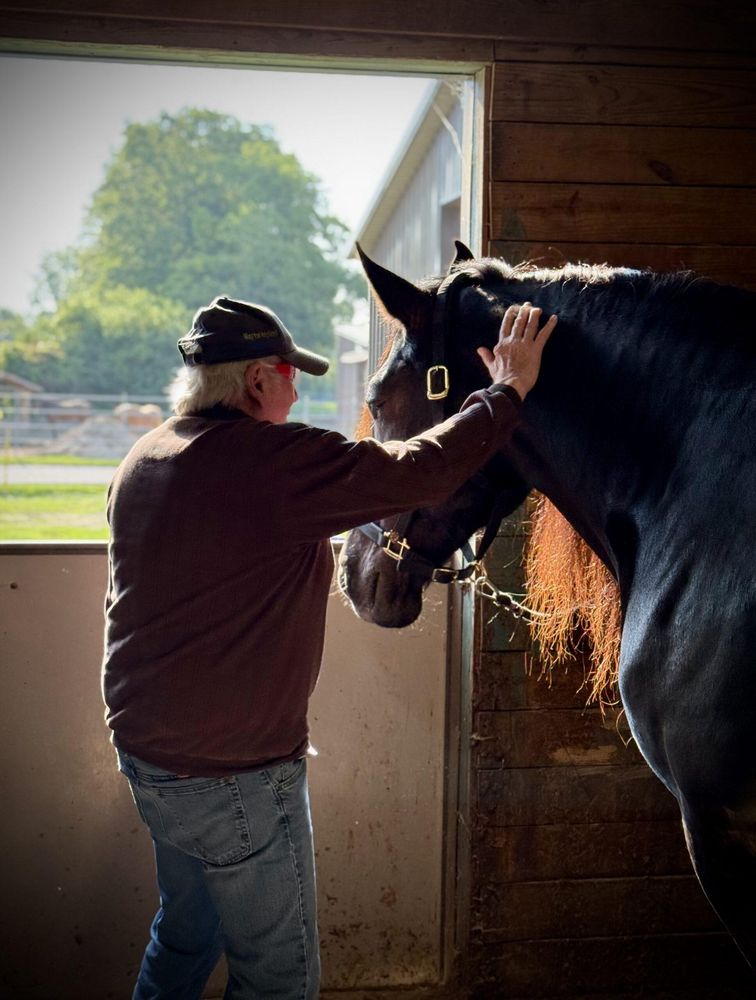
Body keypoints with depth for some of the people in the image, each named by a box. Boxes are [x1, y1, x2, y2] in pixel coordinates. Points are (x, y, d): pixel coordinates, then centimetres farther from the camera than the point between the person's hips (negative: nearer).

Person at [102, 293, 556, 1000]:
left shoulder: (142, 460, 4)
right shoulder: (278, 462, -23)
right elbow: (421, 471, -21)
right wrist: (506, 392, -8)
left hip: (143, 749, 9)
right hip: (233, 776, -9)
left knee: (184, 936, 27)